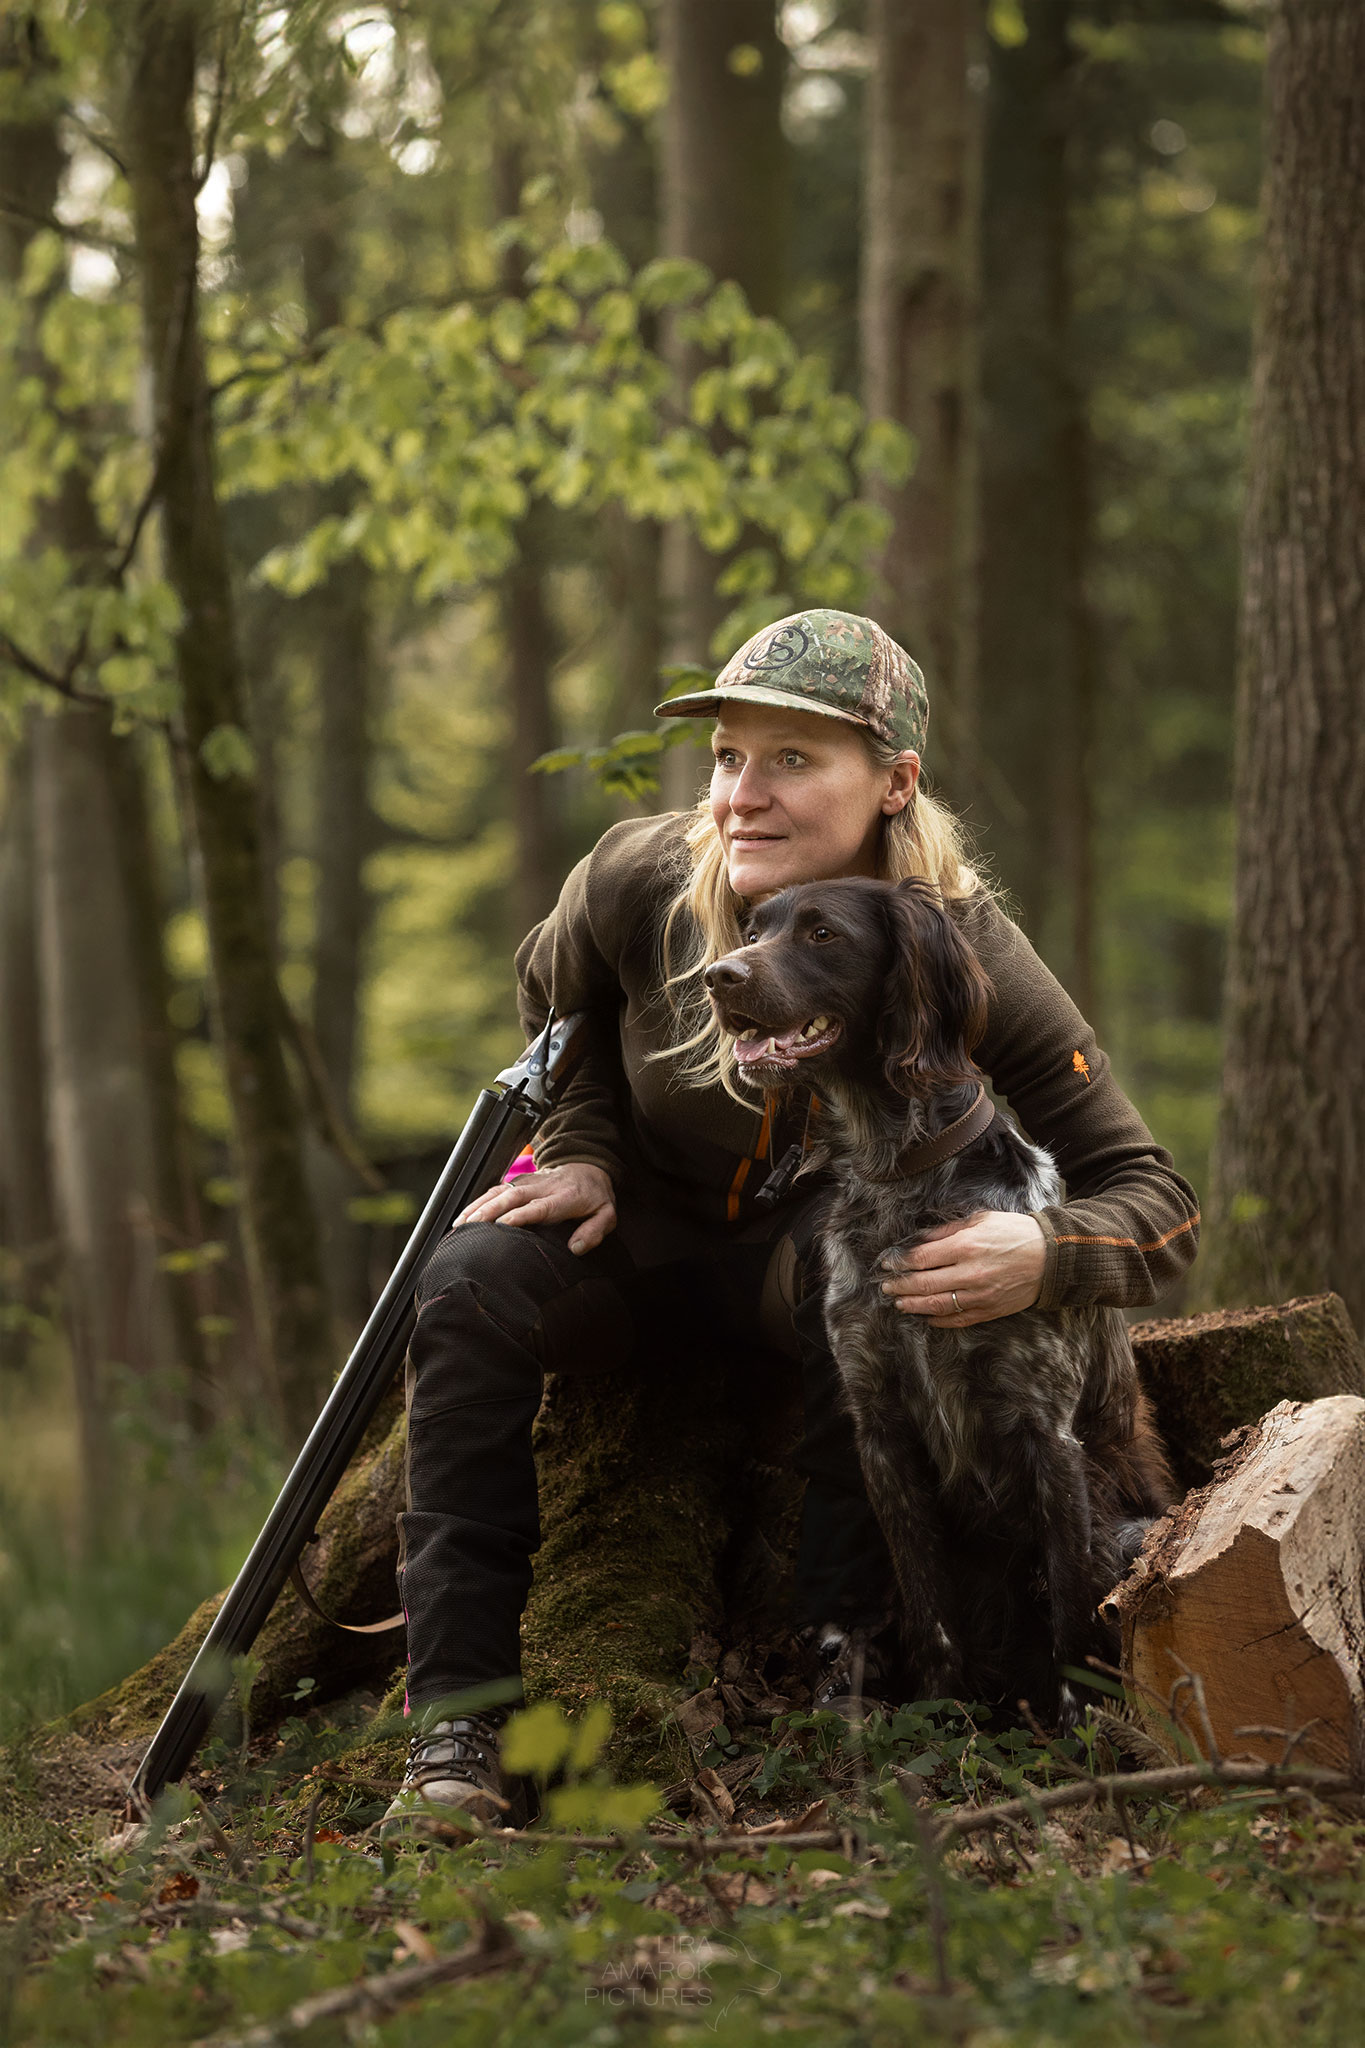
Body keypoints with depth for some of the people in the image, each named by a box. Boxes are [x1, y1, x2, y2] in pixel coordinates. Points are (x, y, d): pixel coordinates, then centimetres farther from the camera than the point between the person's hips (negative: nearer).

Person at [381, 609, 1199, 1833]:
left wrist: (1041, 1254, -48)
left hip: (796, 1252, -1)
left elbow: (1159, 1204, -26)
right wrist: (583, 1155, -12)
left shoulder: (965, 956, -26)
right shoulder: (640, 884, -23)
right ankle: (456, 1724, -30)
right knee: (474, 1283, -29)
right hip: (635, 1232, 2)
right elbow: (556, 1010, 5)